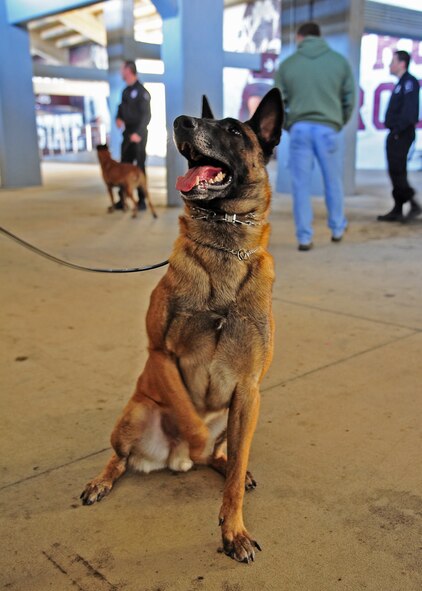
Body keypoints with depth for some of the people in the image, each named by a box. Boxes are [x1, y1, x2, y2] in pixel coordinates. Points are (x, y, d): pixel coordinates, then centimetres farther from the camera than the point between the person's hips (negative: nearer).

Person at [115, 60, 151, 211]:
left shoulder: (141, 91, -10)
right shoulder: (126, 91, 14)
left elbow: (146, 115, -15)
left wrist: (138, 133, -22)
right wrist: (119, 118, 1)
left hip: (138, 134, -8)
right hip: (127, 133, 8)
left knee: (139, 167, -2)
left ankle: (142, 200, 5)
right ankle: (122, 200, 11)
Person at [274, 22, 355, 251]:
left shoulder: (287, 64, 5)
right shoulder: (340, 61, 7)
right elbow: (349, 99, 6)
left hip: (299, 129, 0)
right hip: (328, 129, 1)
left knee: (301, 185, 4)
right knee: (333, 182, 15)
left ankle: (304, 237, 4)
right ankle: (337, 228, 28)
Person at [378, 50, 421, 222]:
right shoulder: (400, 83, 20)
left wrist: (398, 129, -21)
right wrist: (393, 130, 12)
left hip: (402, 134, -9)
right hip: (396, 135, 10)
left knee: (397, 171, -13)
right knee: (396, 172, 8)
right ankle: (397, 210, 12)